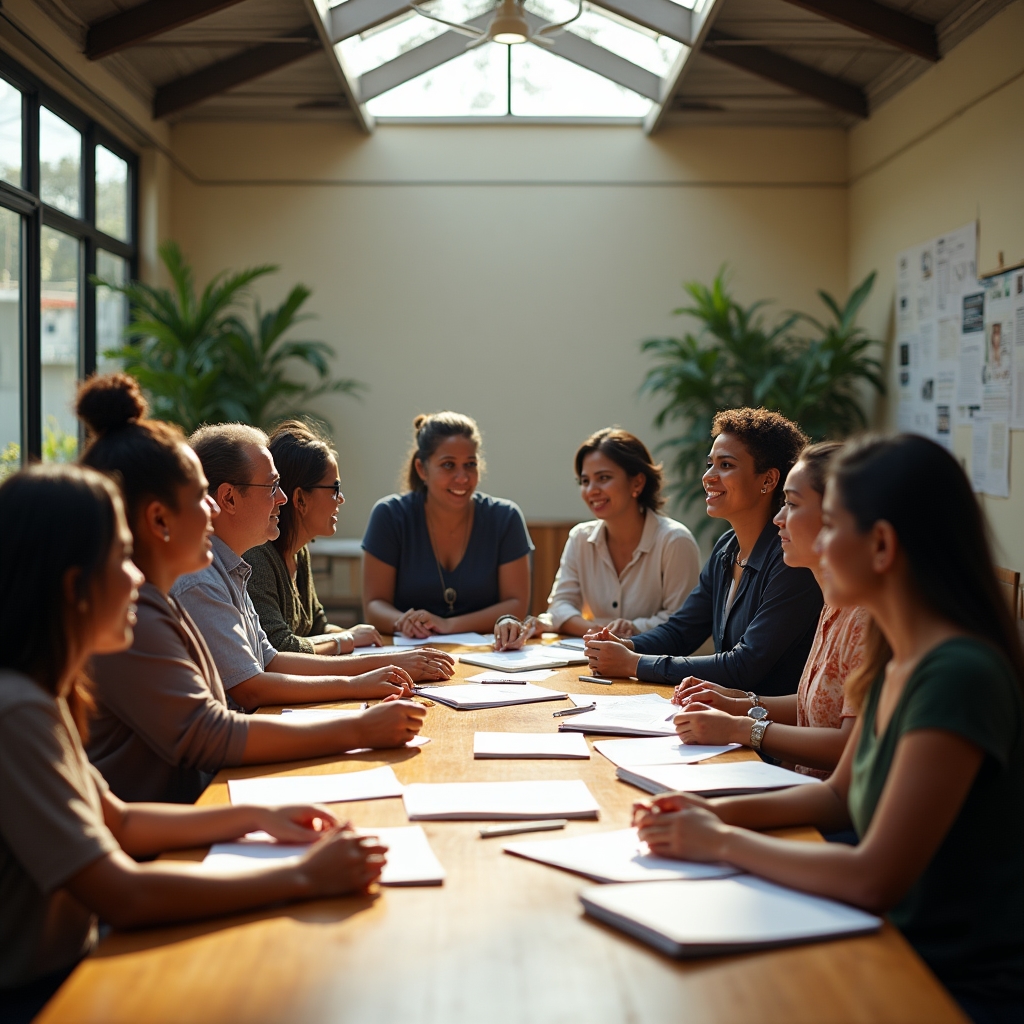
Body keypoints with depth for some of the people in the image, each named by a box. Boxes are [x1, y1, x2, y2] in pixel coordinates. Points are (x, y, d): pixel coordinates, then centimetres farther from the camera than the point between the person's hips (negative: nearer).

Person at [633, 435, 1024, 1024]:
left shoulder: (959, 676, -25)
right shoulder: (896, 662, 4)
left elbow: (874, 880, -27)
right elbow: (841, 795, 17)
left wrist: (722, 842, -14)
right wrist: (722, 812, 1)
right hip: (908, 957, 7)